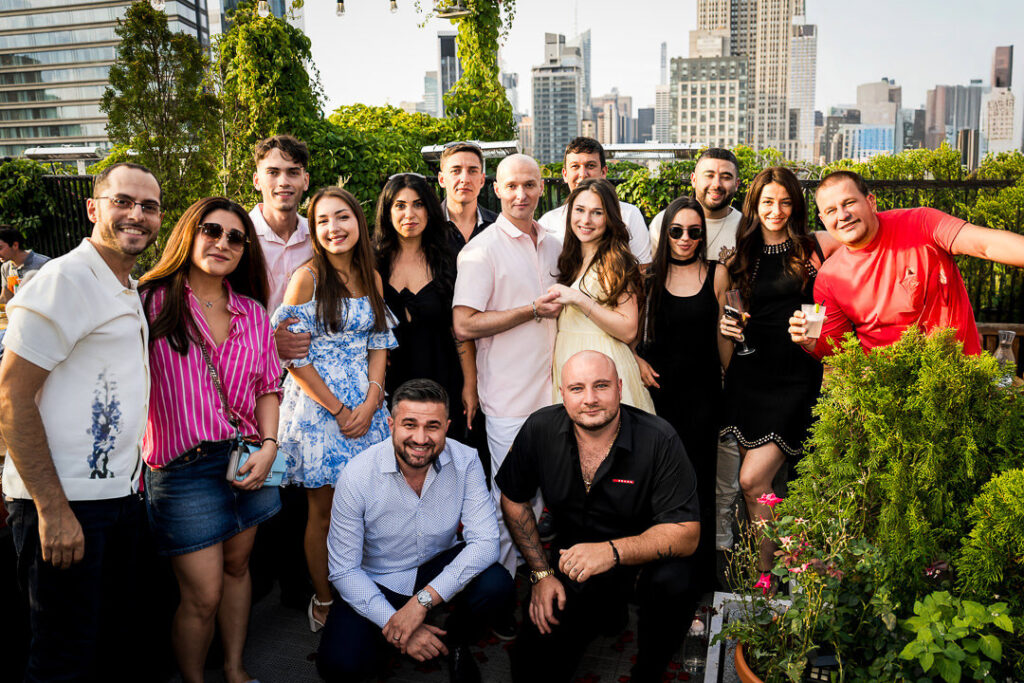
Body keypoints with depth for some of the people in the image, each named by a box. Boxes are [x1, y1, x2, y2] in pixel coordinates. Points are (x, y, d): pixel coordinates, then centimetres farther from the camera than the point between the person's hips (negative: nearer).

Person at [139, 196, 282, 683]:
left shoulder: (253, 312, 7)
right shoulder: (154, 301, -8)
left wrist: (269, 446, -1)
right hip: (184, 467, -5)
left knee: (236, 566, 19)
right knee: (203, 596, 1)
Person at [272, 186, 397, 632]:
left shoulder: (371, 279, 9)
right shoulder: (307, 279, -7)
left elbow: (378, 346, 9)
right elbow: (293, 357, -10)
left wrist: (371, 401, -6)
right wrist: (338, 410, -11)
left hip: (365, 405, 4)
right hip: (316, 405, -4)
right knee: (323, 507, 5)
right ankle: (323, 601, 22)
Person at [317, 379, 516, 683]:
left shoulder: (464, 461, -17)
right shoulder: (357, 476, -22)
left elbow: (485, 540, -23)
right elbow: (343, 569, -15)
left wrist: (423, 600, -32)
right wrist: (393, 622, -25)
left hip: (440, 567, 1)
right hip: (378, 582, -1)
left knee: (497, 587, -28)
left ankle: (454, 642, 6)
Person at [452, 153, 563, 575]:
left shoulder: (553, 246, 14)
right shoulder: (482, 249, -7)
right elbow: (464, 326, -15)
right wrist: (533, 311, -16)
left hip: (551, 393, 6)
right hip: (510, 399, -6)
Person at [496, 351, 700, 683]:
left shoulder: (659, 440, -21)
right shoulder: (540, 429, -11)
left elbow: (686, 533, -23)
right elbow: (513, 499, 4)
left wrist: (612, 551, -37)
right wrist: (541, 574, -2)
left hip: (642, 559, -2)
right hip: (574, 557, 3)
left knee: (672, 581, -35)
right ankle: (607, 613, 20)